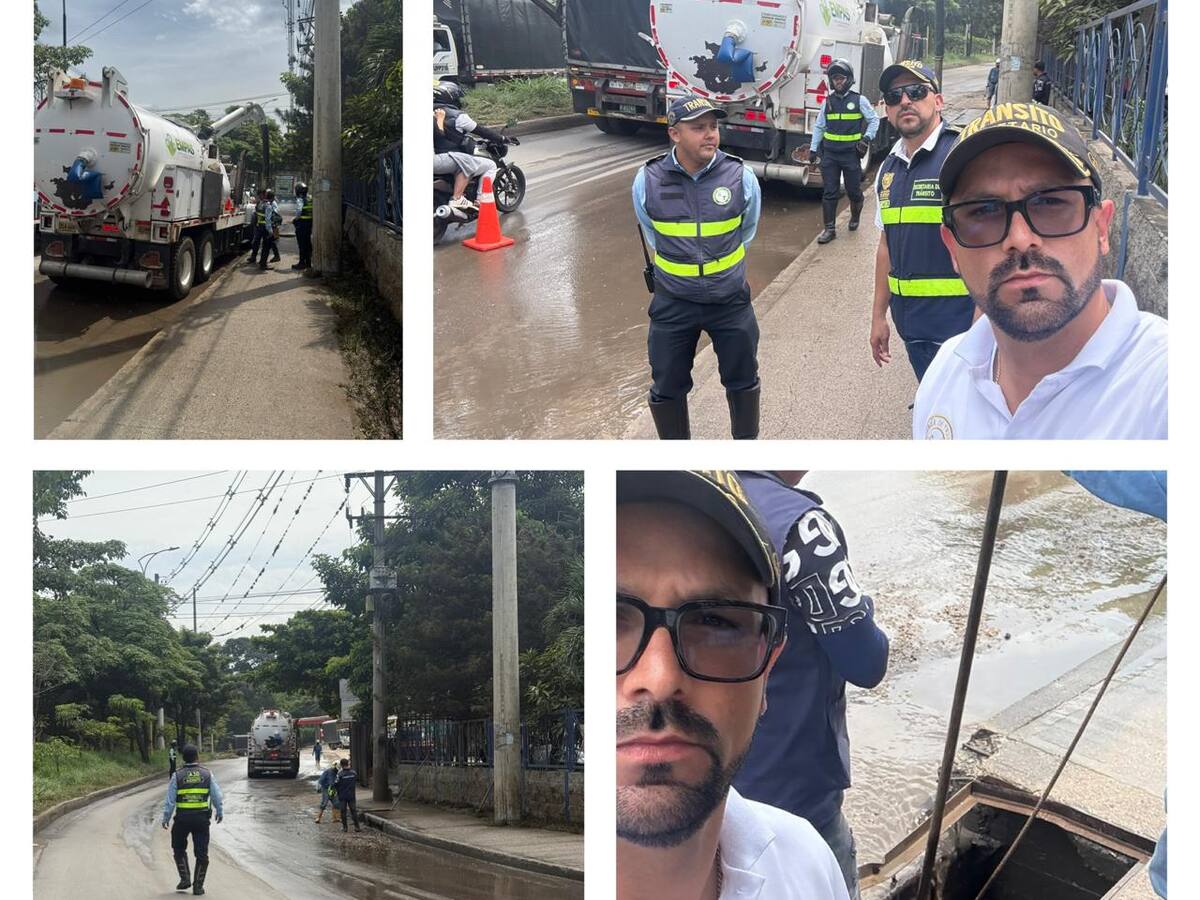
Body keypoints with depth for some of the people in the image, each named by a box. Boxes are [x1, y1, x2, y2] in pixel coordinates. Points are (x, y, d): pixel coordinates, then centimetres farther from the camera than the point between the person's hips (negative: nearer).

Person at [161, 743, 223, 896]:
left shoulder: (177, 776, -3)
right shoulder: (207, 774, 0)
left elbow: (170, 800, -3)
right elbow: (216, 796, 3)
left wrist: (165, 818, 7)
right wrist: (219, 813, 18)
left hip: (182, 818, 0)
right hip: (202, 818, 0)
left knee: (179, 849, 19)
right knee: (201, 852, 7)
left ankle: (185, 879, 9)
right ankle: (198, 886, 7)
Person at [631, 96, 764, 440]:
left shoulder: (741, 177, -14)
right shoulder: (647, 182, -13)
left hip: (731, 300, 0)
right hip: (673, 304, 0)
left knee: (742, 379, 17)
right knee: (668, 386, 12)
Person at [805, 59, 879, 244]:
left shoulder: (859, 100, -2)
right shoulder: (828, 102, 7)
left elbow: (874, 120, 6)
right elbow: (819, 126, 13)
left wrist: (867, 138, -7)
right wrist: (813, 148, 9)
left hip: (850, 154, -2)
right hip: (829, 154, 2)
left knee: (853, 190, 7)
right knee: (829, 192, -1)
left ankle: (855, 217, 35)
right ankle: (830, 229, 3)